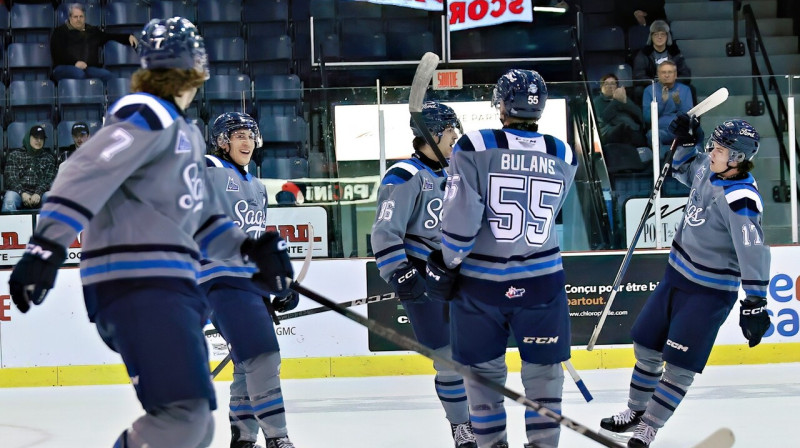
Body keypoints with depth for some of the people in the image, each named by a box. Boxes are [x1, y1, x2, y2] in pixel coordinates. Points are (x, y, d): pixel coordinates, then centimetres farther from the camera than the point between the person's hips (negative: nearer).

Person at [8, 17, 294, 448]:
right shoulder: (147, 115, -8)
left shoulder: (187, 134, 23)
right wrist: (47, 246, -29)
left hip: (170, 284, 10)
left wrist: (249, 247, 12)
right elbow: (86, 173, -20)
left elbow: (201, 217, 27)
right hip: (136, 284, -10)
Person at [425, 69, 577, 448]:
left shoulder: (474, 148, -12)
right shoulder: (564, 157, -1)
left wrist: (445, 264, -2)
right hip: (541, 281, 1)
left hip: (479, 281, -1)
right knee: (543, 369, 12)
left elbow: (461, 217, -15)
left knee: (484, 368, 13)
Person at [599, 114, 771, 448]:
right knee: (647, 346, 18)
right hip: (677, 275, 9)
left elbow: (752, 251, -30)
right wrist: (685, 143, 2)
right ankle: (635, 411, 36)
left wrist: (754, 305, -32)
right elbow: (685, 170, 21)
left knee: (679, 365, -5)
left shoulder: (740, 199, -28)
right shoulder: (707, 167, -4)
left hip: (709, 292, -9)